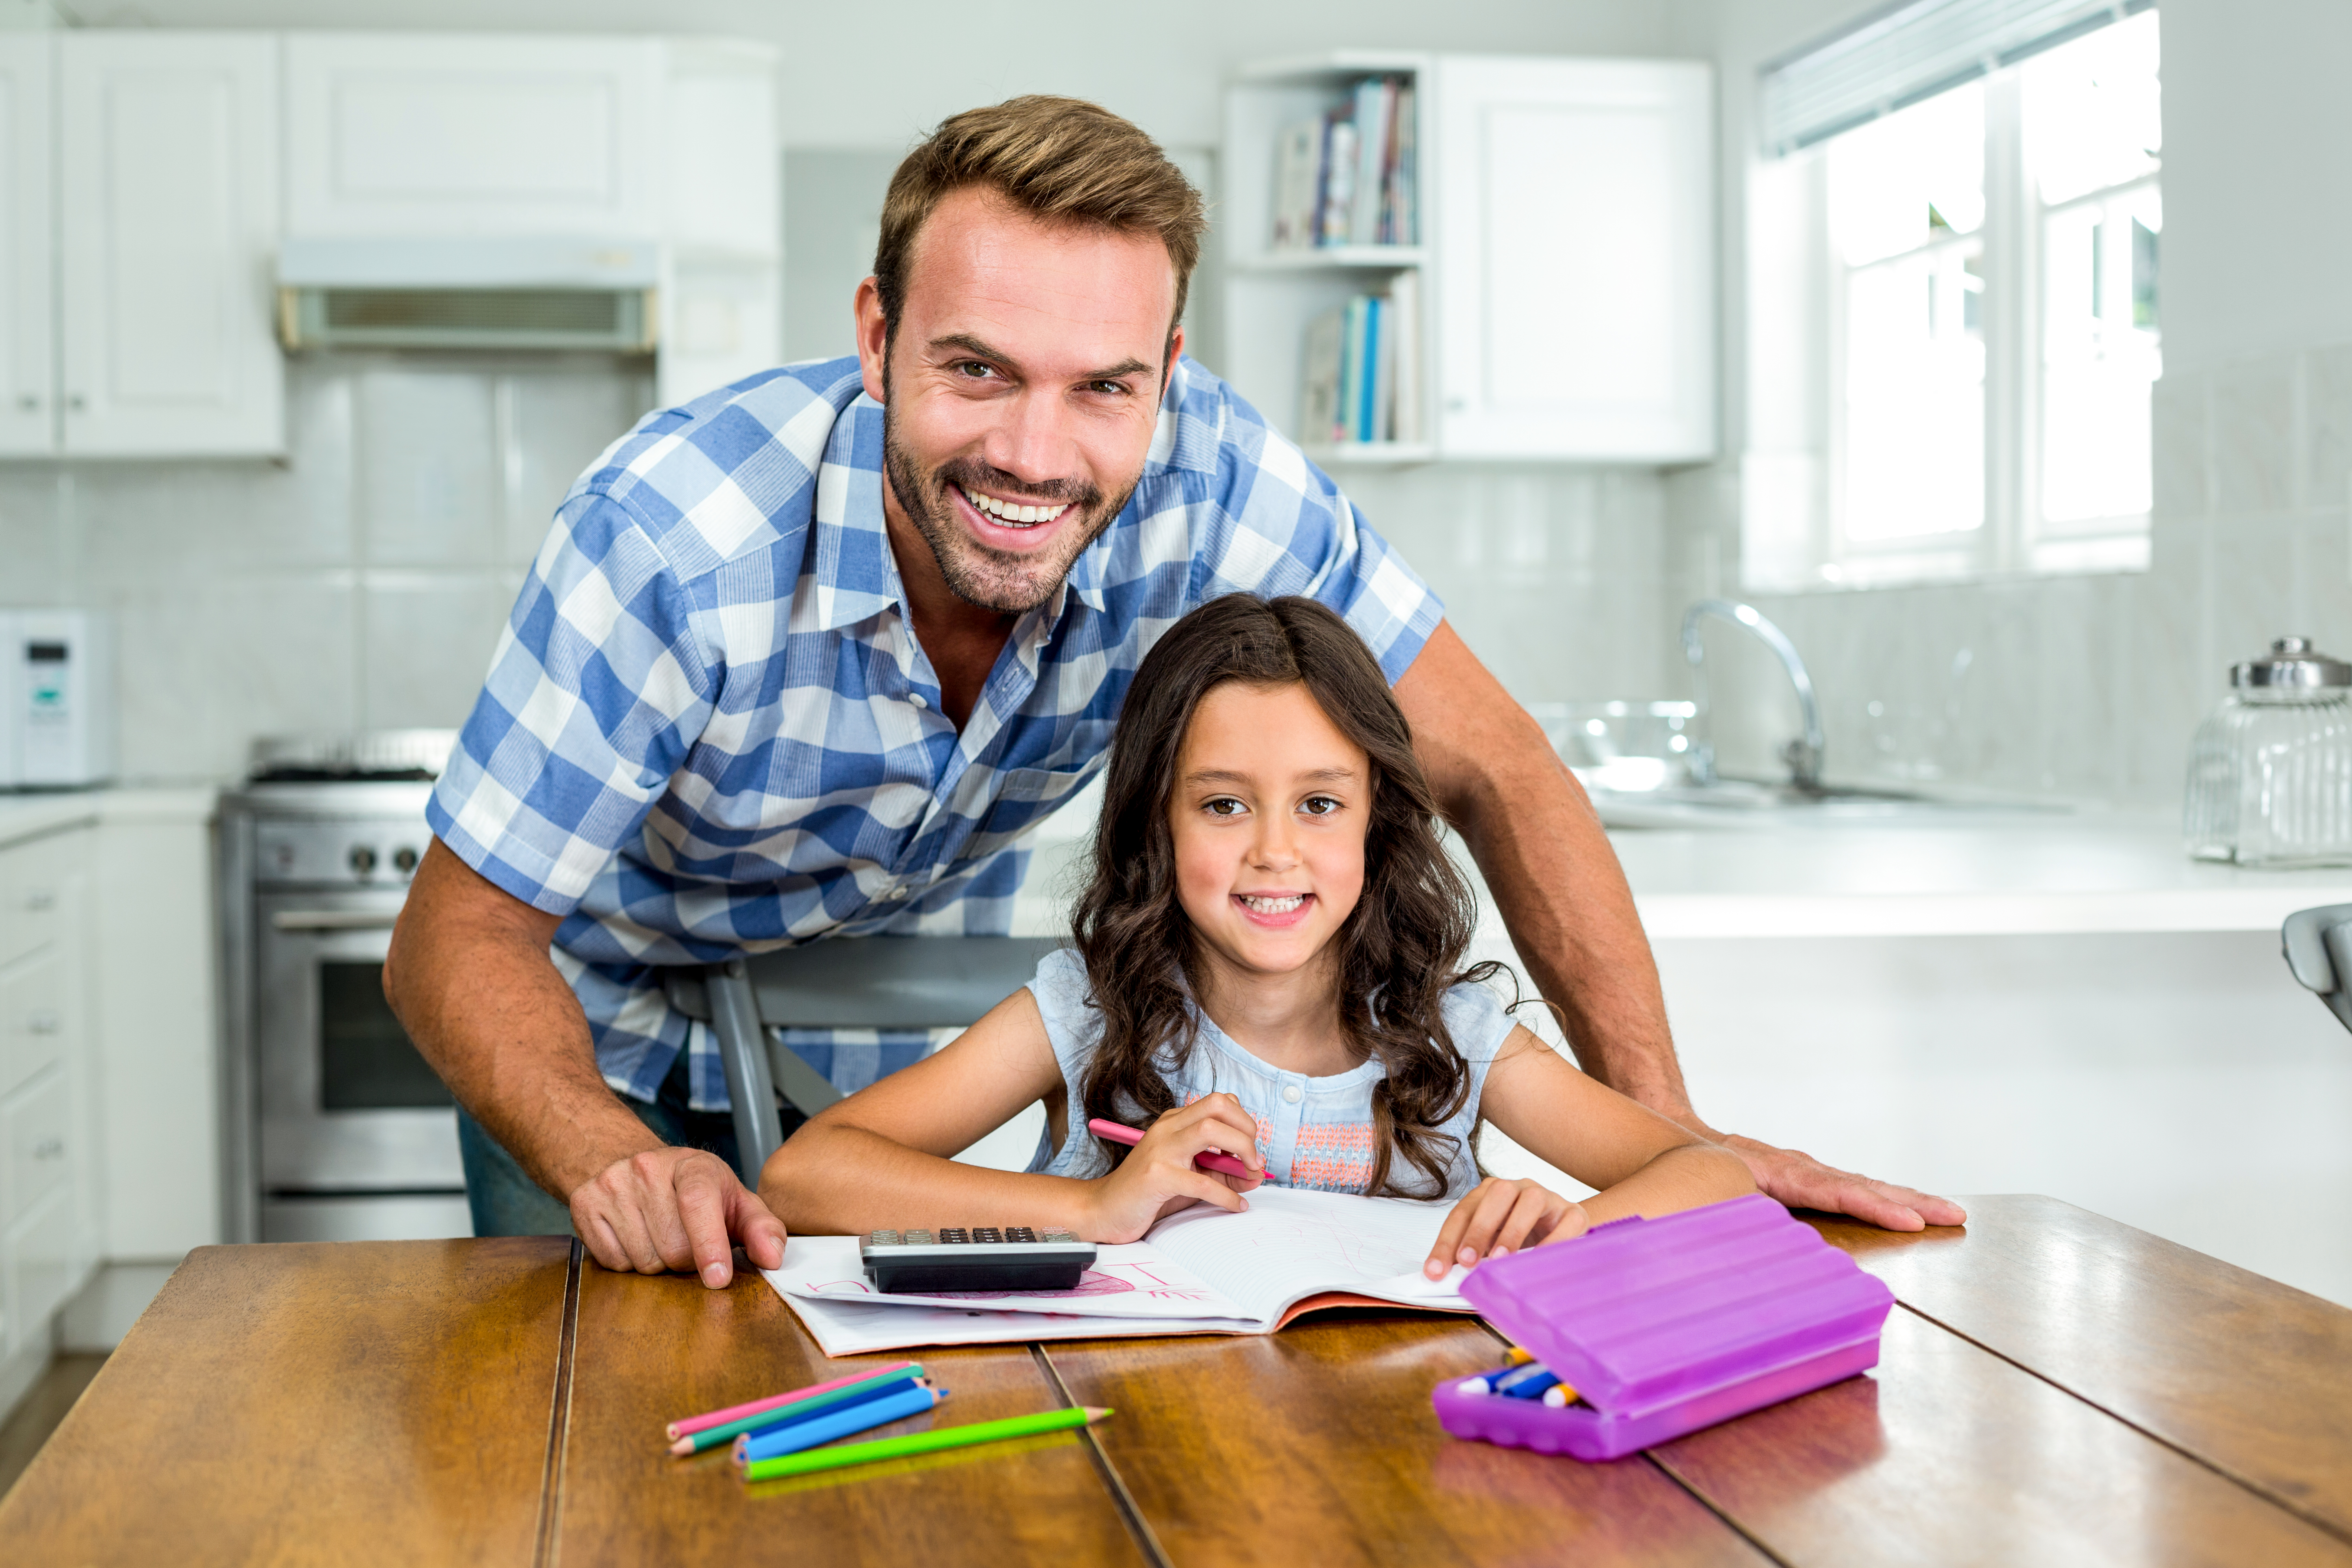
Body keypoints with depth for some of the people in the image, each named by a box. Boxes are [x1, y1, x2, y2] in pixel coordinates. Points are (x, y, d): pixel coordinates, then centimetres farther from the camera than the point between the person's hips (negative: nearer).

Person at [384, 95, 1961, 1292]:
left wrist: (1667, 1129, -24)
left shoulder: (1211, 481, -29)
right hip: (612, 1056, -2)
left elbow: (1493, 770, -19)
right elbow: (461, 933, -28)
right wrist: (608, 1161, -48)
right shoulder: (669, 536, -36)